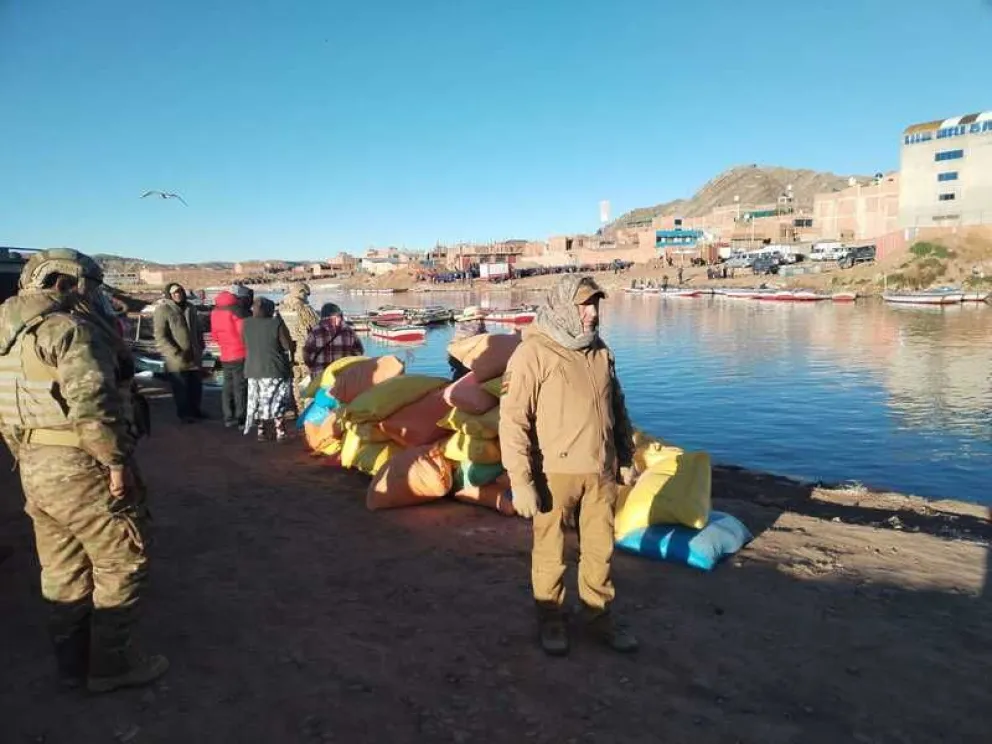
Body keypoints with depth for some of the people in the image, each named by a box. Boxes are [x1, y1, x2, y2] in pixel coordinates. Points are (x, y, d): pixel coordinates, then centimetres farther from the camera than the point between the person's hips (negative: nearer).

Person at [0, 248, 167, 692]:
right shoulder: (71, 328, -15)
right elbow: (90, 404, -26)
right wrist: (119, 461, -20)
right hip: (81, 469, -9)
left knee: (63, 572, 19)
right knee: (122, 564, 5)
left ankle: (73, 664, 31)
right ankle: (110, 665, 16)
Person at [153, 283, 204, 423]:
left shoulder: (190, 307, 10)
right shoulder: (163, 309, -10)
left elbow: (197, 330, 21)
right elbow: (160, 337, -15)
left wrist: (200, 348, 13)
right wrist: (176, 353, -20)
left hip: (194, 356, 6)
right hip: (176, 359, -6)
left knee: (196, 385, 14)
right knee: (181, 387, 4)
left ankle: (195, 410, 31)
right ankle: (184, 414, 18)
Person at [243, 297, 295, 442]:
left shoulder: (246, 324, -2)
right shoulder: (277, 323, -14)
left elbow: (246, 343, 12)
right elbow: (288, 346, -8)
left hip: (253, 369, 4)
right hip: (275, 369, -4)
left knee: (259, 402, 14)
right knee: (276, 403, 5)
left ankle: (261, 432, 20)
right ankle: (280, 433, 6)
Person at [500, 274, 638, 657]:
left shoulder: (600, 352, 8)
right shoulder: (534, 352, -13)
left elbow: (617, 409, 19)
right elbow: (513, 420, -16)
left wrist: (626, 457, 20)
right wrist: (520, 482, -18)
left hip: (600, 472, 6)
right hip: (555, 472, -5)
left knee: (600, 548, 16)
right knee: (550, 551, 10)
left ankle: (599, 615, 35)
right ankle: (550, 620, 30)